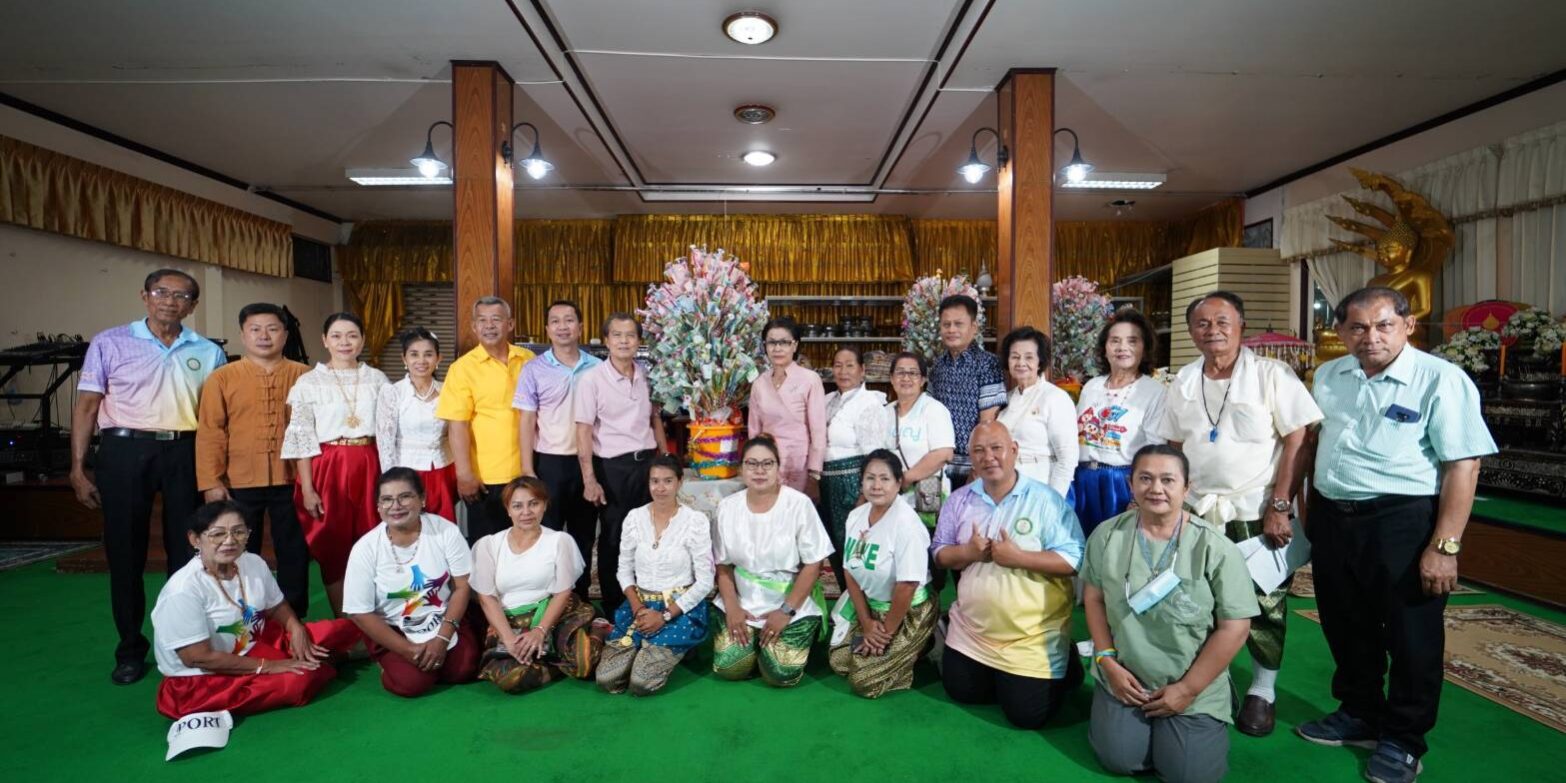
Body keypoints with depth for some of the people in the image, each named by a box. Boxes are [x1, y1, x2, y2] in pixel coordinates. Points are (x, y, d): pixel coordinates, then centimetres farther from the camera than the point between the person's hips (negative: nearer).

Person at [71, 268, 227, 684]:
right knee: (125, 552, 6)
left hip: (185, 452, 2)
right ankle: (130, 649, 20)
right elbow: (87, 406, 1)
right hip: (125, 450, -1)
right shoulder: (109, 343, 2)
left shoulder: (208, 353, 7)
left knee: (187, 551, 7)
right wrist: (78, 467, -4)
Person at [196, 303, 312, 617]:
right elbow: (210, 433, 0)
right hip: (240, 483, 0)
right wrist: (211, 482, -5)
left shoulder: (303, 376, 3)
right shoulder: (222, 378, 2)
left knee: (294, 553, 9)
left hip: (292, 481, 0)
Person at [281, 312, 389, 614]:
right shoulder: (309, 382, -1)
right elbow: (301, 439, -2)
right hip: (327, 469, -2)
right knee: (333, 546, 6)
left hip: (369, 468, 2)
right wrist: (307, 488, -7)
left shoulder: (377, 379, 6)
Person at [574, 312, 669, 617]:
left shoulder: (647, 375, 3)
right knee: (613, 538, 8)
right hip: (613, 467, -4)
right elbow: (583, 431, -11)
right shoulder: (592, 379, -10)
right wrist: (589, 479, -15)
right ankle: (612, 608, 24)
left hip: (647, 462, 4)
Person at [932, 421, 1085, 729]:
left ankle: (1064, 669, 28)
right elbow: (939, 554, 4)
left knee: (1026, 714, 1)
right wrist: (967, 552, -17)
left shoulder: (1046, 499, -15)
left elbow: (1075, 560, -18)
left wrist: (1018, 557, -27)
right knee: (961, 692, 16)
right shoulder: (959, 500, 0)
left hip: (1032, 637, -5)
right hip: (971, 630, 5)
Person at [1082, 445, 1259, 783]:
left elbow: (1234, 626, -13)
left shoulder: (1215, 547, -15)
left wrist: (1187, 689, -12)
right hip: (1124, 680, 2)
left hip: (1194, 690, -1)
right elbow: (1094, 598, 2)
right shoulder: (1107, 534, -7)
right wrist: (1108, 662, -7)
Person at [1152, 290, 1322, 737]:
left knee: (1264, 605, 5)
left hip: (1257, 512, -3)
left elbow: (1297, 441, -9)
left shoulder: (1272, 375, -6)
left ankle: (1263, 691, 24)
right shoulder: (1183, 382, 7)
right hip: (1197, 511, 4)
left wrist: (1279, 506, -13)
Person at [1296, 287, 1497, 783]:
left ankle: (1402, 740, 26)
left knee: (1409, 635, 8)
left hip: (1402, 522, -5)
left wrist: (1445, 546, -19)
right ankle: (1359, 714, 37)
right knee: (1347, 627, 18)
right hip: (1331, 519, 6)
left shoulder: (1440, 379, -11)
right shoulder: (1328, 376, 7)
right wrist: (1310, 506, 18)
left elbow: (1463, 465, -15)